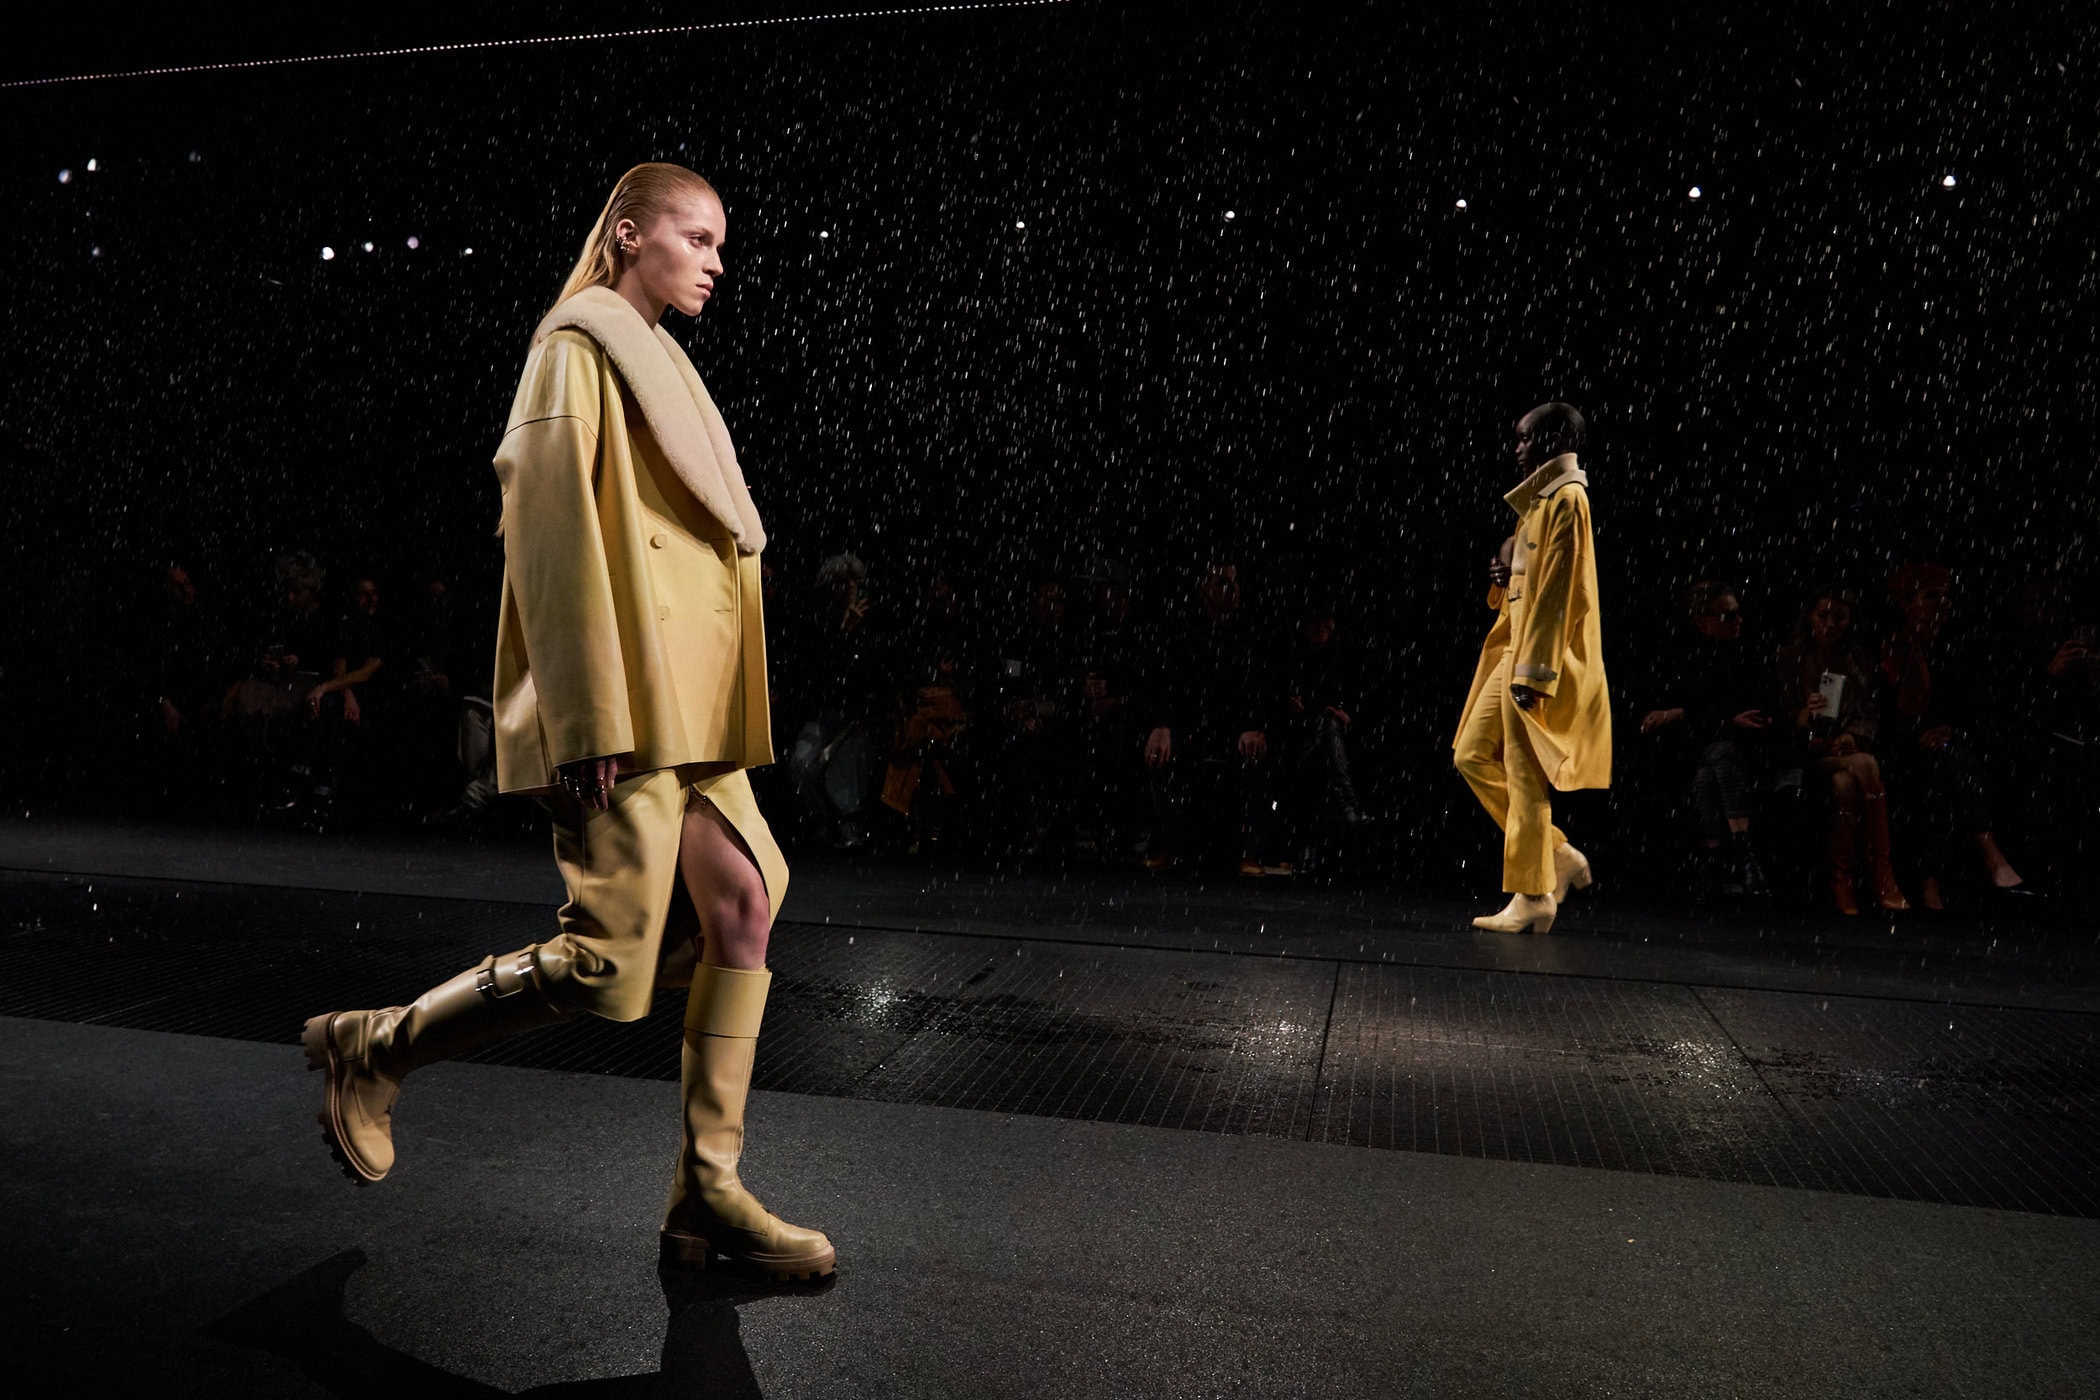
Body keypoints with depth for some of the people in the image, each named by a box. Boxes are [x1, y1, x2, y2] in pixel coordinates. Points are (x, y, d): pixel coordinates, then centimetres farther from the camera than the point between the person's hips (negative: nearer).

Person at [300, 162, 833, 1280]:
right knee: (608, 966, -8)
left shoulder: (654, 362, 24)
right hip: (622, 706, -9)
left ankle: (707, 1195, 9)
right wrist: (591, 718, -20)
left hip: (685, 706, 10)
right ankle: (370, 1050, 15)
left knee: (744, 904, 1)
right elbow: (553, 532, -14)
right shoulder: (580, 347, -4)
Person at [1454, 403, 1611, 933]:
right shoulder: (1541, 498, 18)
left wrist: (1532, 670, -22)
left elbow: (1559, 592, -18)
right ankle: (1558, 856, 17)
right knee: (1472, 756, 11)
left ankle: (1532, 898, 3)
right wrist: (1505, 579, 2)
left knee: (1525, 776, -6)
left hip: (1539, 658, -10)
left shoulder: (1566, 498, -11)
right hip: (1516, 651, 10)